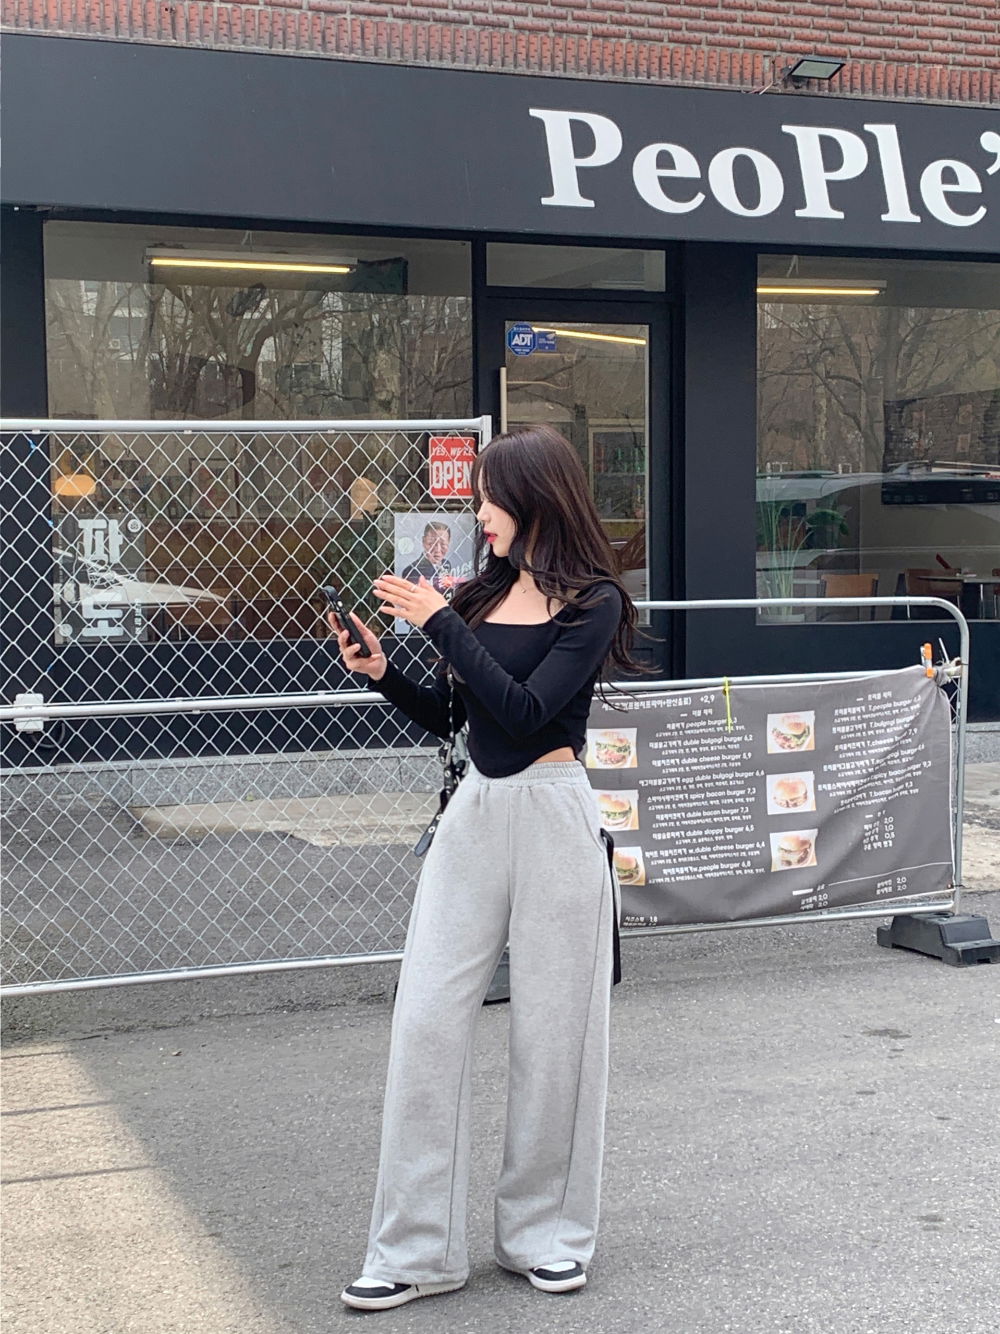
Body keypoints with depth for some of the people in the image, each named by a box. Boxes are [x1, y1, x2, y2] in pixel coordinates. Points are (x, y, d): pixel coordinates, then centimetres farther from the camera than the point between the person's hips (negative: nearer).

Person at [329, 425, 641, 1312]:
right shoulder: (483, 593, 11)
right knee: (426, 1022, 0)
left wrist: (441, 625, -16)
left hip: (552, 820, -5)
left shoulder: (592, 602, -6)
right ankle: (417, 1250, 8)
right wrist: (382, 673, 0)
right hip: (474, 814, 6)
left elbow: (524, 709, -17)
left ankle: (547, 1233, 22)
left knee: (552, 1031, 4)